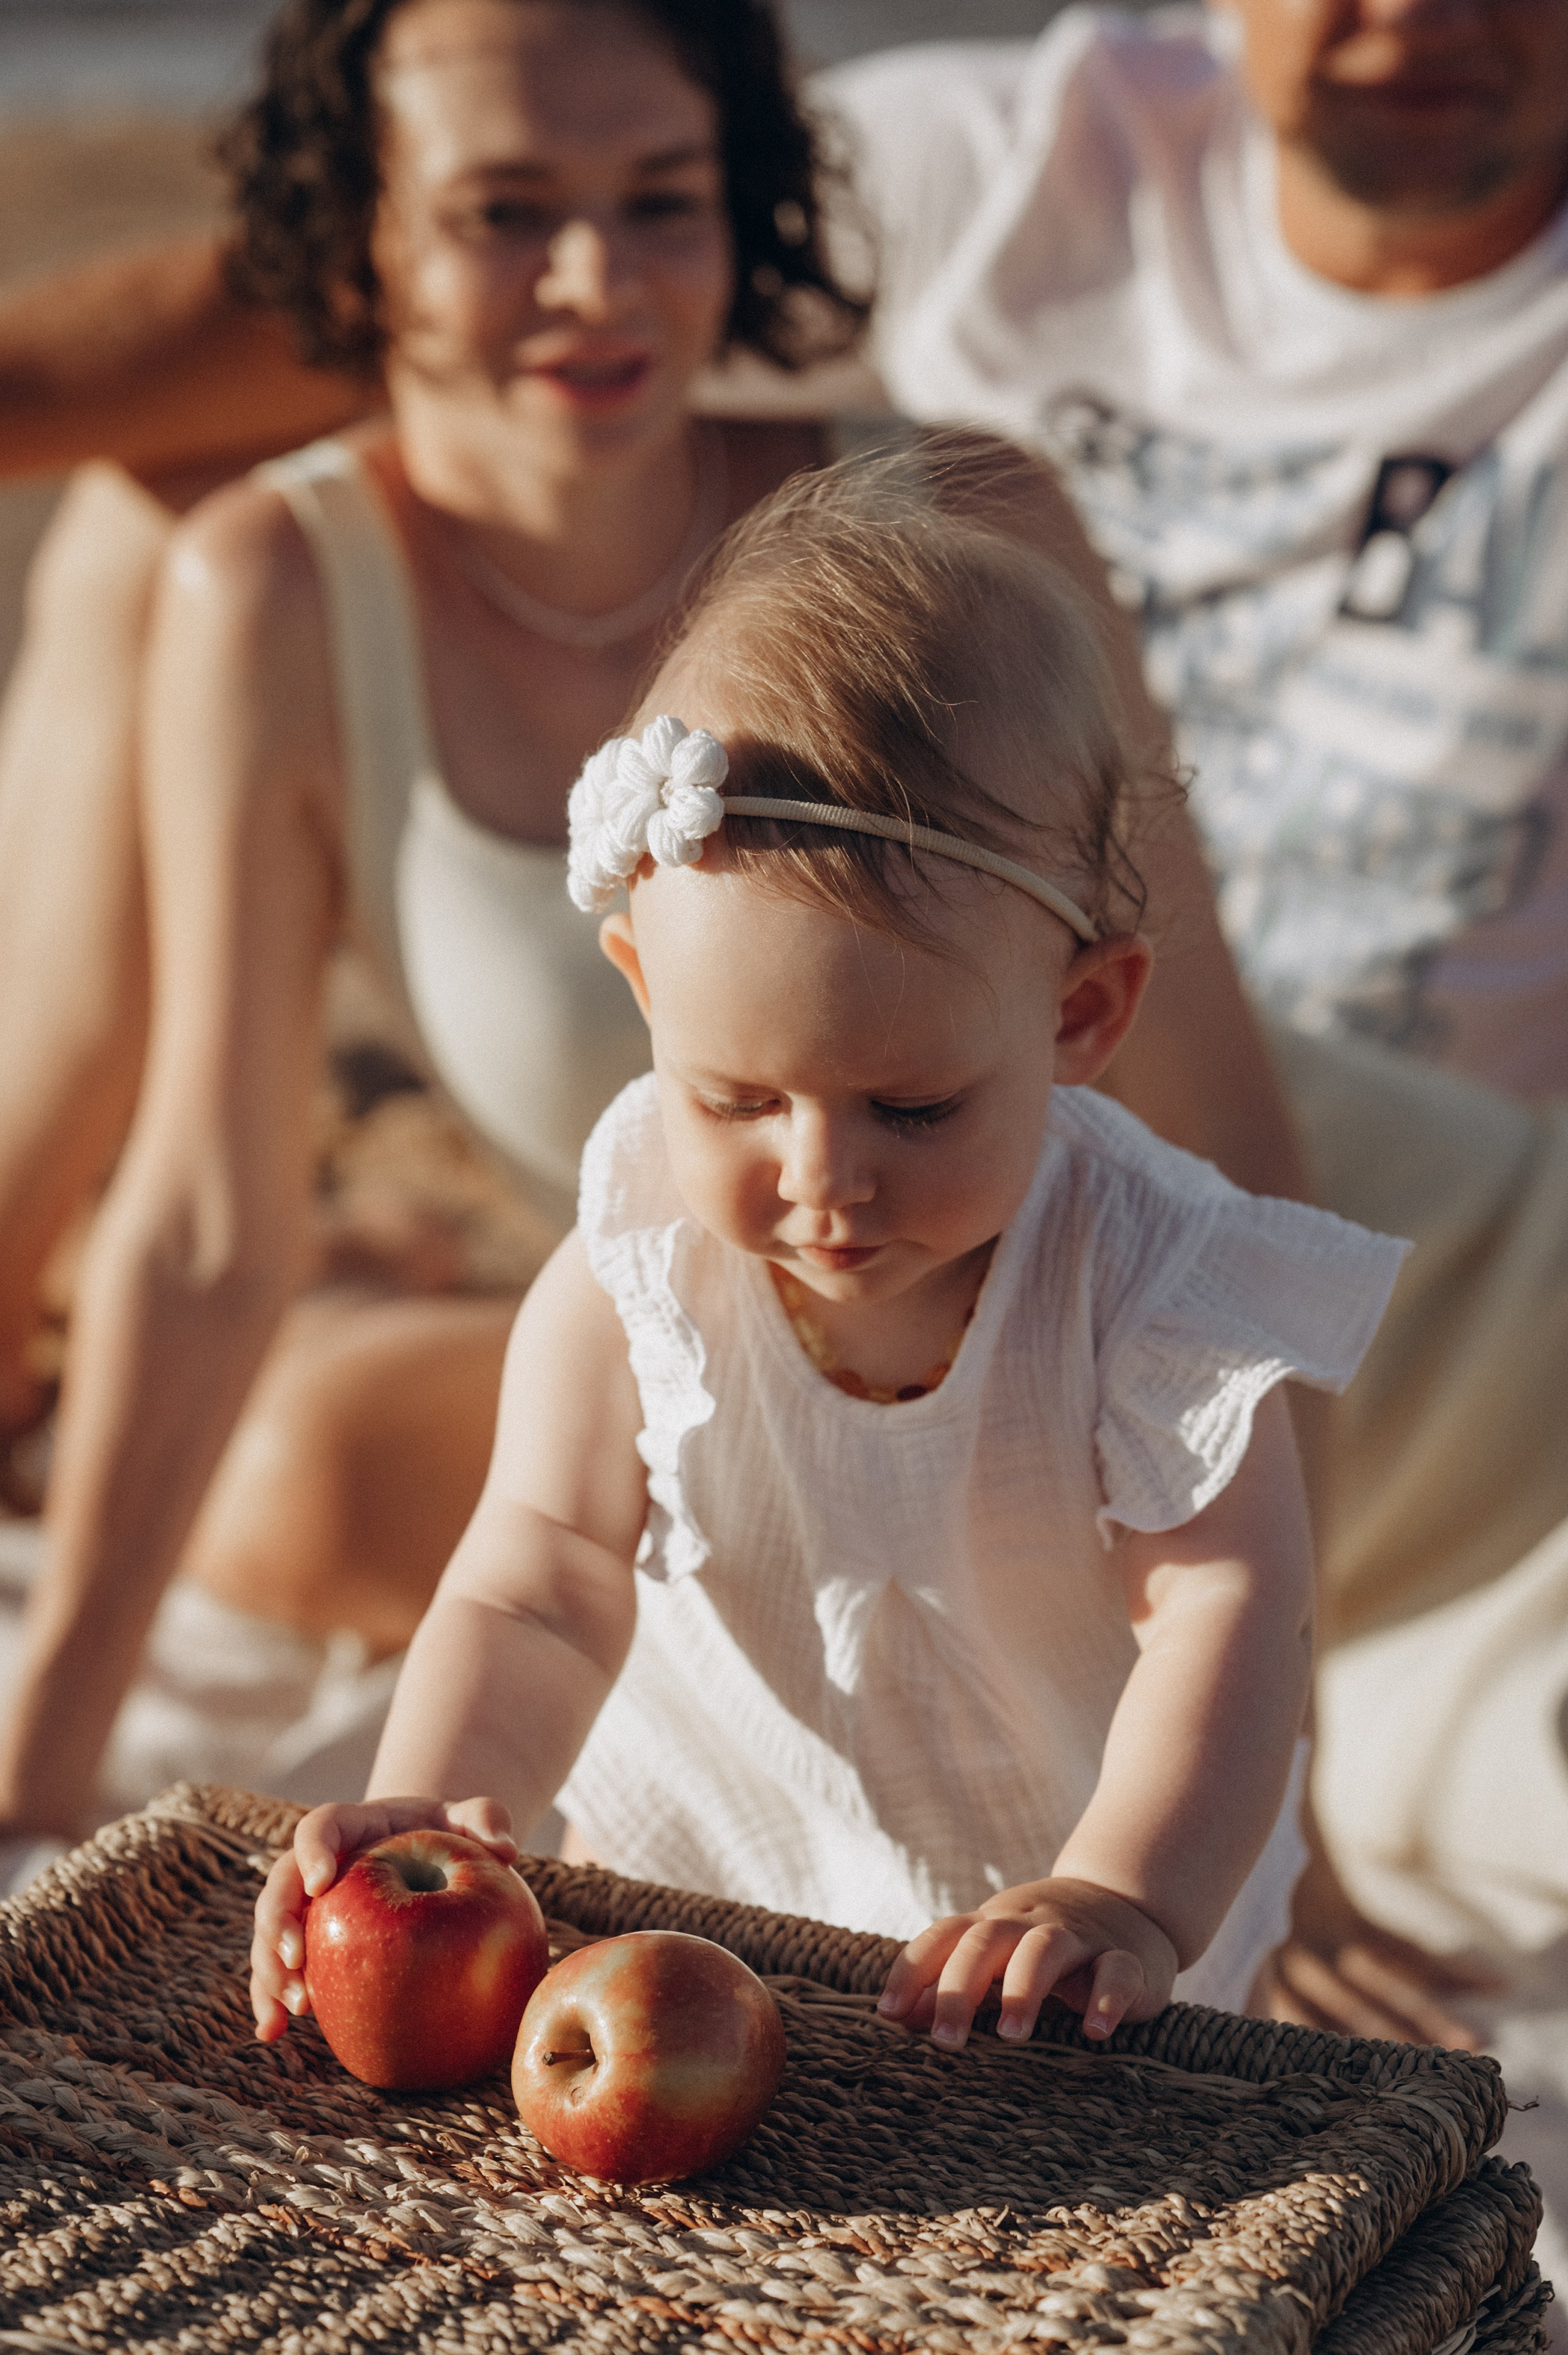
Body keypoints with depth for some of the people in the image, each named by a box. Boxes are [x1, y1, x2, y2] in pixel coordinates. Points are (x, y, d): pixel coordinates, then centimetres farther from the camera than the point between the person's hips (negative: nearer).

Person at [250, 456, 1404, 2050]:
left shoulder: (1147, 1285, -23)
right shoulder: (630, 1289, -19)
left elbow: (1228, 1612, -27)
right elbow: (539, 1594, -19)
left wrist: (1130, 1899, -43)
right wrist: (426, 1812, -39)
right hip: (707, 1887, 0)